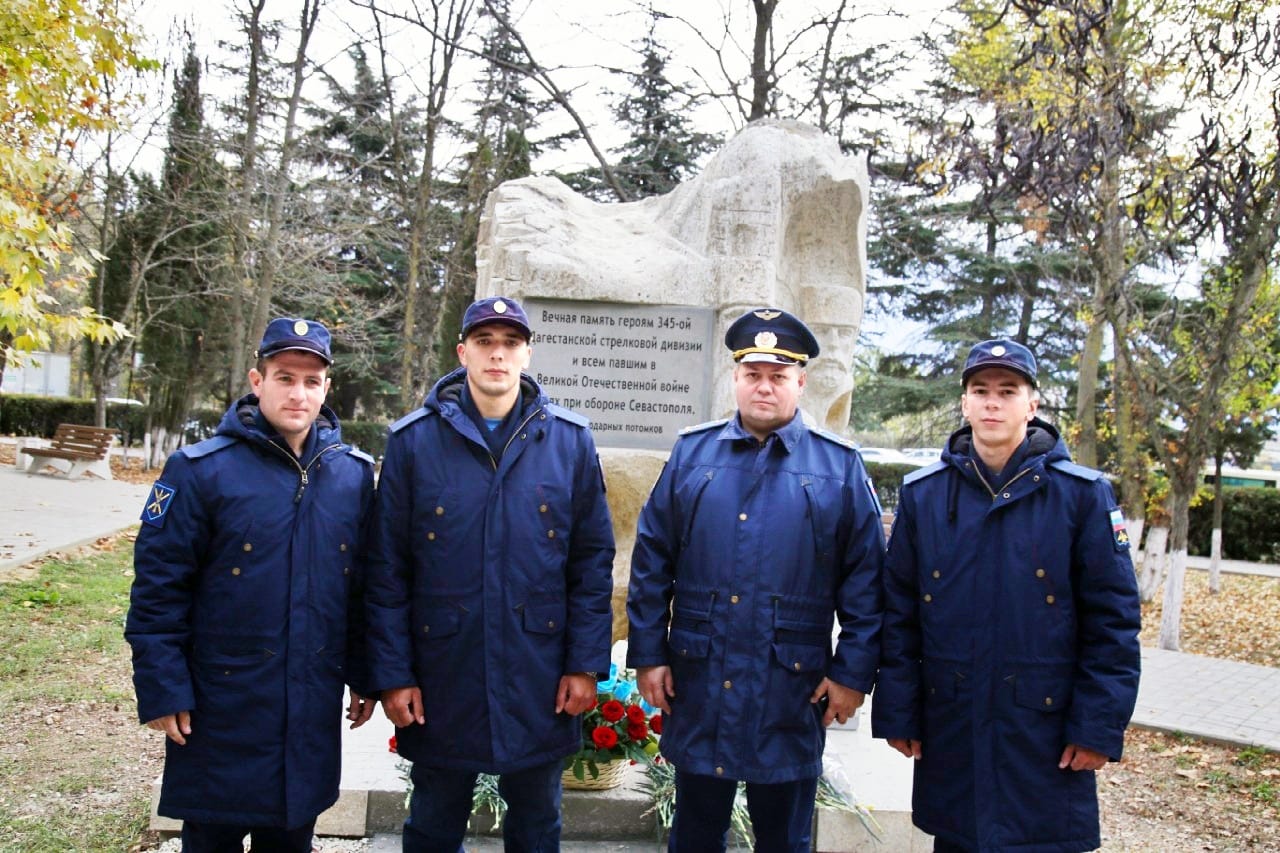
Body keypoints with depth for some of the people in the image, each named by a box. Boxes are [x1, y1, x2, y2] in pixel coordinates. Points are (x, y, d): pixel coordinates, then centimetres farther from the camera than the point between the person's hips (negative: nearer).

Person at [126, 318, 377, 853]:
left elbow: (364, 585, 8)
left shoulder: (354, 474, 2)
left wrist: (364, 676, 9)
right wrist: (162, 689, -10)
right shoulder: (201, 471, -10)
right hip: (221, 707, -3)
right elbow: (158, 585, -9)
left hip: (314, 708, 3)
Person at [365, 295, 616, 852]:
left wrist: (585, 664, -3)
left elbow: (594, 560, 1)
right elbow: (387, 568, -2)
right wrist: (393, 674, -5)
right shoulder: (413, 441, -3)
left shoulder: (570, 441, -1)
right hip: (441, 682, 0)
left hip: (541, 684, 1)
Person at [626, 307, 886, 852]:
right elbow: (651, 562, 4)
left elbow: (866, 577, 0)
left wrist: (853, 672, -4)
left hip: (792, 687, -1)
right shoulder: (692, 453, 4)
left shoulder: (839, 466, 0)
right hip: (697, 684, 1)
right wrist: (648, 654, 0)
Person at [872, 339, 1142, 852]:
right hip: (949, 732, 2)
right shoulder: (922, 494, 2)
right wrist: (897, 714, 1)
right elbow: (898, 613, 4)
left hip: (1046, 736, -2)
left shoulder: (1082, 495, -3)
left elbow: (1114, 620, -3)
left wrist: (1099, 726, -7)